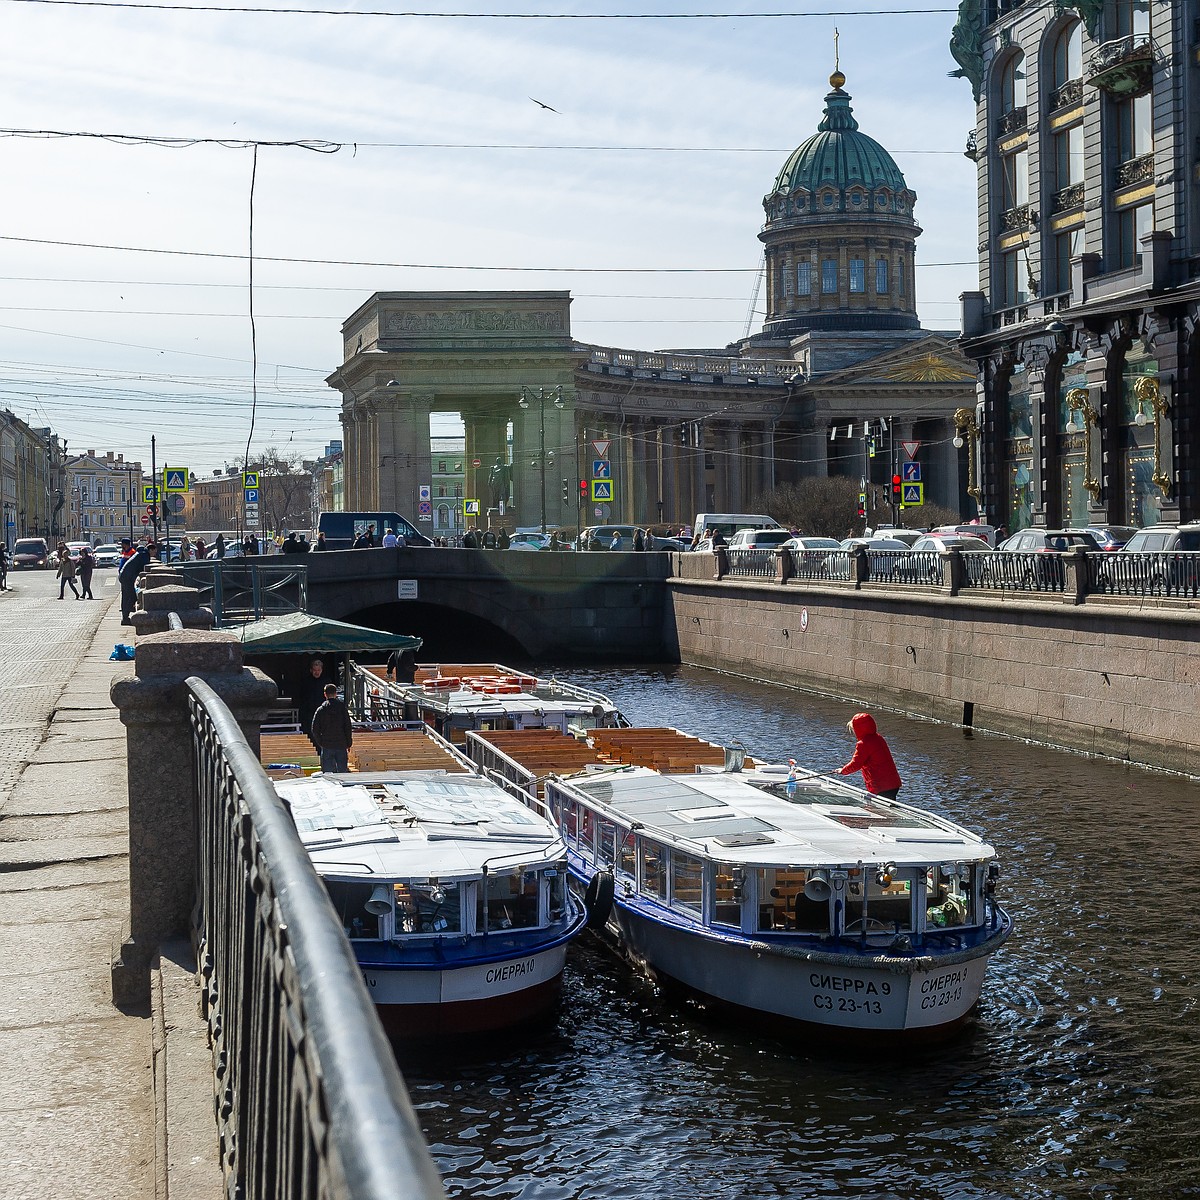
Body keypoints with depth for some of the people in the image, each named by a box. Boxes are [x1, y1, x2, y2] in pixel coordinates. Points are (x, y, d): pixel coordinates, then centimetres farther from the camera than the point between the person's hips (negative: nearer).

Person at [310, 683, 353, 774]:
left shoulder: (321, 710, -1)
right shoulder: (343, 708, -1)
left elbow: (315, 730, -2)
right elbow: (348, 728, 0)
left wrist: (320, 743, 9)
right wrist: (349, 744, 8)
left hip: (326, 746, 0)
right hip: (341, 745, 0)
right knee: (342, 771, 5)